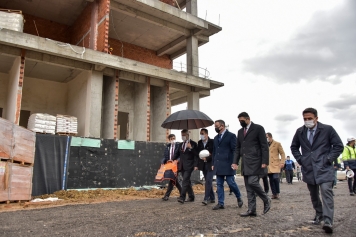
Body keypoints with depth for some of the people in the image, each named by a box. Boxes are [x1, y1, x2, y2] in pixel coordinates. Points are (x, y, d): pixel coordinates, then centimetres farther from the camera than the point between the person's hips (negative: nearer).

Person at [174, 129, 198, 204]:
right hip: (182, 166, 7)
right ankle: (191, 196, 21)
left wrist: (195, 165, -14)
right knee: (187, 181, 11)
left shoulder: (193, 144, -3)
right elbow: (177, 154, 19)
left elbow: (196, 155, -6)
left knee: (185, 181, -14)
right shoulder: (181, 144, 16)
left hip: (189, 166, -6)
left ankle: (182, 197, -16)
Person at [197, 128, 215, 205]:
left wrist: (207, 158, -19)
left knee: (208, 181, -11)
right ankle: (212, 198, 20)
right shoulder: (199, 142, 8)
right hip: (203, 165, 6)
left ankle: (206, 198, -8)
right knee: (208, 181, 10)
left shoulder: (212, 142, -9)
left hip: (210, 164, -6)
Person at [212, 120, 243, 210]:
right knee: (219, 184, 6)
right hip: (218, 165, 6)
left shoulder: (231, 136, -4)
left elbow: (234, 150, -7)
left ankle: (239, 198, 23)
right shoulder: (216, 138, 17)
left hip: (228, 164, -6)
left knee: (231, 183, -3)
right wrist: (213, 164, 15)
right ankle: (220, 203, 13)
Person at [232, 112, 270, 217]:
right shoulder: (240, 131, 17)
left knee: (252, 182, -15)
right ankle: (251, 210, 11)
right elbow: (237, 148, 17)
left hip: (255, 162, -6)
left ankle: (266, 200, 9)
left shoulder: (258, 128, -2)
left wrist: (265, 161, -13)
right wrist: (235, 162, 7)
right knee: (248, 187, 6)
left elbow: (264, 146, -6)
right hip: (245, 163, 6)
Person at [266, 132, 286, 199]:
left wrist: (282, 163, -8)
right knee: (271, 180, 3)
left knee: (275, 178, -16)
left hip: (275, 164, -4)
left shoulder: (277, 144, 3)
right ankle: (274, 193, 12)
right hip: (268, 165, 4)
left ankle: (277, 193, 1)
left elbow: (282, 153, 3)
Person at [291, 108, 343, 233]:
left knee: (326, 191, -16)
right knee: (313, 194, 14)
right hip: (308, 169, 4)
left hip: (324, 168, -4)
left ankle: (328, 221, -16)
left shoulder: (327, 129, -5)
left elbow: (338, 146, 0)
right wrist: (300, 159, 5)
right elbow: (294, 147, 18)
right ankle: (319, 215, 32)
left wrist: (329, 159, -8)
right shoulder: (300, 131, 5)